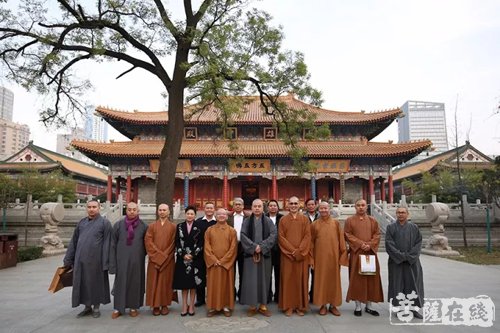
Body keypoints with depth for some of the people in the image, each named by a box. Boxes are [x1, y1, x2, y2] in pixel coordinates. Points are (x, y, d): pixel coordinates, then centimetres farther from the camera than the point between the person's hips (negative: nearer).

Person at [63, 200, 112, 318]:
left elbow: (107, 243, -9)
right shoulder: (81, 222, 9)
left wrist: (105, 262, -13)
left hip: (95, 259, -4)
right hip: (81, 259, 5)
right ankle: (87, 307, 26)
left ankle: (96, 308, 23)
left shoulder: (104, 222, -6)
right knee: (83, 283, 11)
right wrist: (68, 259, 10)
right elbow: (73, 242, 13)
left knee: (96, 282, 7)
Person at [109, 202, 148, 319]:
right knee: (120, 282, 6)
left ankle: (134, 307, 20)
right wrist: (112, 261, -1)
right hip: (122, 259, 0)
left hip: (137, 260, 0)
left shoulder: (143, 226, 0)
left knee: (135, 282, 8)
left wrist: (141, 255, 5)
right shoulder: (118, 225, 0)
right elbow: (113, 244, 2)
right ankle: (118, 307, 18)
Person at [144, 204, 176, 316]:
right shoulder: (152, 226, 7)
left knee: (166, 281, 4)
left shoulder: (173, 227, 4)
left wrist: (164, 256, -10)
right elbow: (148, 242, -3)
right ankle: (155, 305, 11)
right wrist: (158, 255, -12)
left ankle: (165, 304, 13)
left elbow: (173, 244, -2)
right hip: (154, 260, 1)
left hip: (168, 260, -1)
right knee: (154, 282, 2)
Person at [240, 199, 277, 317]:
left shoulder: (268, 221, 5)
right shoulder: (246, 221, 5)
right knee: (251, 280, 1)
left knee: (264, 279, 4)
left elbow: (273, 235, -5)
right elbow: (243, 236, -4)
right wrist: (254, 246, -15)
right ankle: (252, 306, 10)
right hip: (250, 254, 0)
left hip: (265, 254, 0)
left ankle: (263, 305, 14)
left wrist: (262, 246, -15)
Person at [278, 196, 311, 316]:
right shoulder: (283, 220, 4)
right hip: (287, 255, 0)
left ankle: (300, 306, 14)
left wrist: (299, 250, -13)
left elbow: (307, 236, -2)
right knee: (288, 279, 2)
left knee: (301, 279, 4)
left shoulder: (305, 219, 5)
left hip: (302, 255, 0)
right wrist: (292, 250, -12)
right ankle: (288, 306, 10)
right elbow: (281, 237, -2)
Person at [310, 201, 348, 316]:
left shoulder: (336, 223, 4)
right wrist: (311, 259, -1)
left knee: (334, 280, 7)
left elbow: (341, 240, 4)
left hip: (333, 256, 1)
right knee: (321, 280, 5)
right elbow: (311, 242, 4)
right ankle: (322, 305, 16)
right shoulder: (314, 224, 3)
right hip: (320, 257, 0)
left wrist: (342, 257, -1)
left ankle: (333, 305, 19)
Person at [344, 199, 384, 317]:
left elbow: (377, 235, 5)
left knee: (371, 278, 6)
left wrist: (370, 245, -12)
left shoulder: (372, 221, 10)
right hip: (356, 253, -3)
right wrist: (360, 244, -14)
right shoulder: (350, 220, 3)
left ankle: (369, 305, 17)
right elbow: (348, 235, -4)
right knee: (357, 279, 0)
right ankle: (358, 306, 8)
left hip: (370, 253, 3)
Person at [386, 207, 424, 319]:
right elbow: (389, 243, -5)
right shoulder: (391, 227, 1)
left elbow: (418, 243, 1)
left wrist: (409, 256, -10)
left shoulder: (414, 227, 6)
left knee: (413, 284, 3)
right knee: (398, 284, 3)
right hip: (396, 262, -1)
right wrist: (400, 255, -13)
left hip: (412, 261, 1)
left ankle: (414, 309, 13)